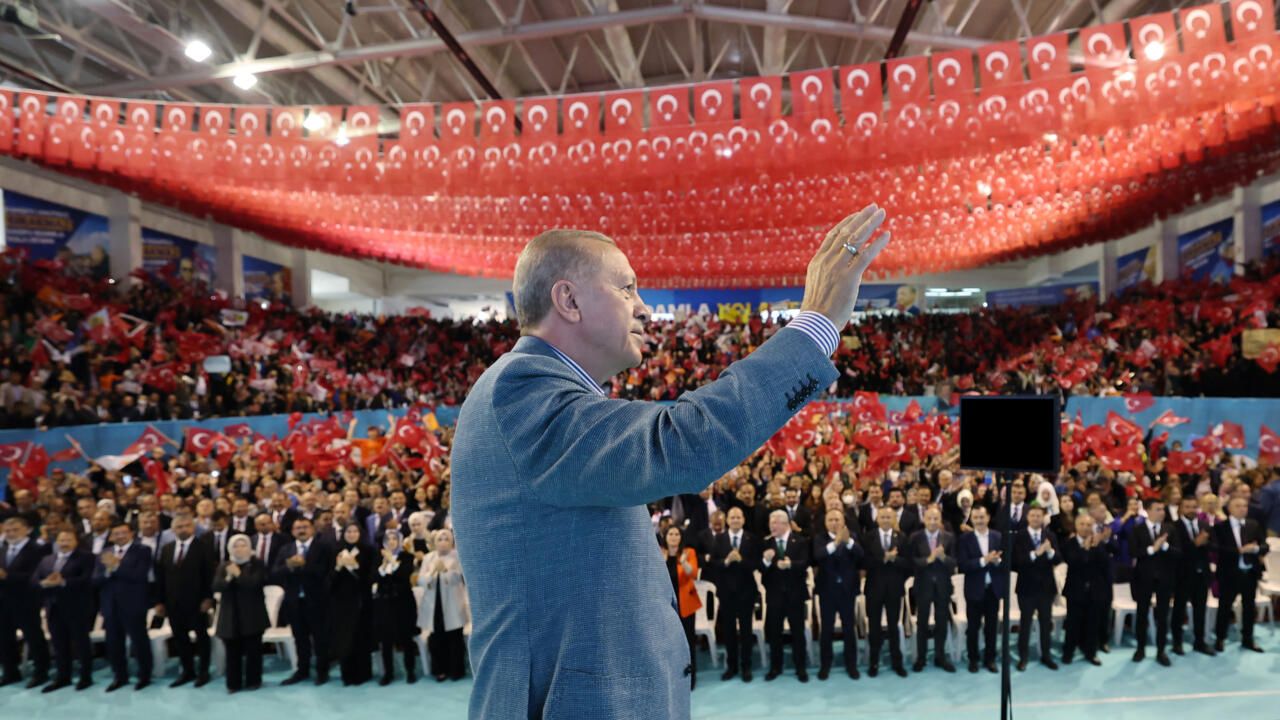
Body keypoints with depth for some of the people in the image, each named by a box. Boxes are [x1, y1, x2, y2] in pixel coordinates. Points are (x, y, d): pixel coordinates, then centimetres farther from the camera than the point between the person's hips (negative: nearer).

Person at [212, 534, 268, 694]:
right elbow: (216, 587, -1)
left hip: (252, 614, -3)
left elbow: (256, 582, -15)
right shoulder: (223, 566, 10)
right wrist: (228, 578, -19)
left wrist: (238, 574, -17)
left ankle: (253, 681, 15)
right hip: (230, 615, 3)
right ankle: (233, 683, 16)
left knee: (253, 649, 3)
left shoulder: (257, 563, -2)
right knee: (232, 650, 5)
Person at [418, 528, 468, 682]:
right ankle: (440, 670, 17)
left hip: (452, 605, -3)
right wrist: (432, 572, -20)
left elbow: (458, 578, -13)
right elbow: (421, 580, 1)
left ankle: (457, 670, 12)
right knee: (436, 638, 4)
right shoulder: (428, 558, 10)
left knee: (454, 638, 1)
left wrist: (445, 569, -31)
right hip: (434, 604, 3)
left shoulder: (457, 557, -1)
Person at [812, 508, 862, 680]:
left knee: (849, 628, 9)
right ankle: (825, 665, 18)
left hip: (847, 589, 1)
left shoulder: (852, 537, 2)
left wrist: (848, 541, -33)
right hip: (827, 589, -1)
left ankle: (851, 664, 23)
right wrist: (835, 542, -34)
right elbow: (817, 556, -22)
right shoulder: (819, 538, -2)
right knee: (826, 629, 5)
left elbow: (860, 556, -15)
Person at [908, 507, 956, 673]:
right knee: (922, 622, 7)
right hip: (923, 584, -1)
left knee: (942, 621, 10)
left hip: (943, 584, 1)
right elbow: (911, 561, -9)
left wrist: (943, 557, -24)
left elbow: (953, 563, -4)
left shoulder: (949, 537, 1)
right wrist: (928, 559, -23)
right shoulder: (915, 537, -3)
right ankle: (920, 658, 18)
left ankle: (940, 657, 25)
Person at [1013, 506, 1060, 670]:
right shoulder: (1019, 536, -8)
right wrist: (1034, 554, -30)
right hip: (1027, 586, -3)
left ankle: (1046, 655, 28)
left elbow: (1058, 560, -5)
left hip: (1046, 586, 3)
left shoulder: (1050, 535, 3)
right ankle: (1023, 657, 16)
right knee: (1025, 622, 6)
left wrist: (1050, 551, -25)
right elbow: (1016, 561, -17)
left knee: (1046, 622, 14)